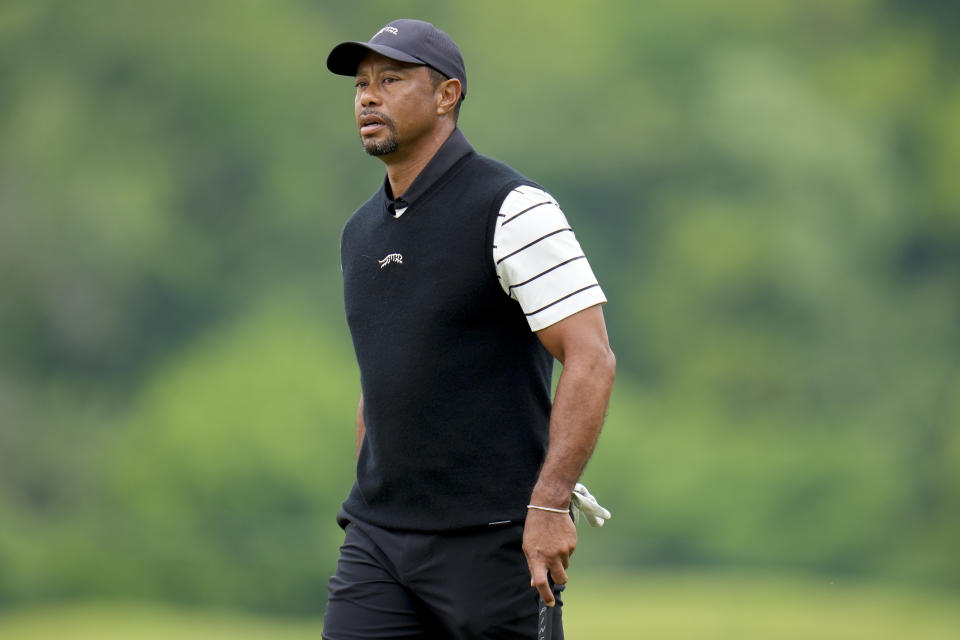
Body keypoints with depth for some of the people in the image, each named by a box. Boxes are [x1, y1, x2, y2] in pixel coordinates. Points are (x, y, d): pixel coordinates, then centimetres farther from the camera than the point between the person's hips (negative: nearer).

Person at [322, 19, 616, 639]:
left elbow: (591, 359, -15)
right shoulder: (362, 233, 15)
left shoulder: (512, 209, -9)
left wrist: (550, 503, -23)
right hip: (382, 540, 7)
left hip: (496, 539, -6)